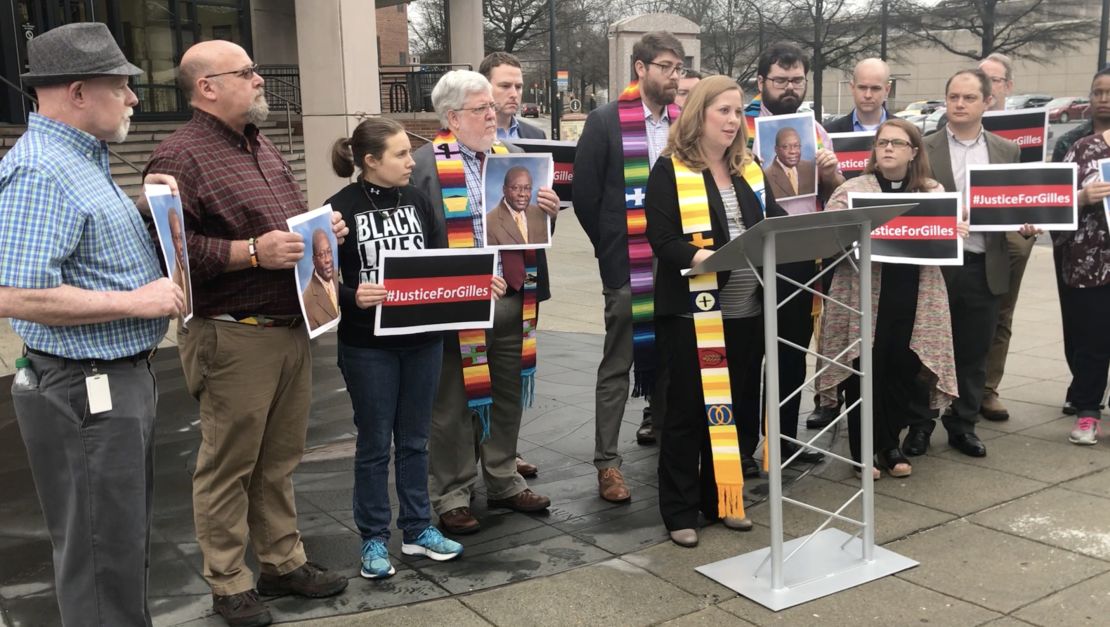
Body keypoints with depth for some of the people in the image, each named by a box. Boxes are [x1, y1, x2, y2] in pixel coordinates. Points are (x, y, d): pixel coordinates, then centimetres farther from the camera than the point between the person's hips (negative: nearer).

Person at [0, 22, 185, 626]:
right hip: (87, 389, -10)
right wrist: (135, 301, -22)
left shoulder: (83, 158, 11)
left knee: (127, 538, 22)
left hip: (124, 376, 10)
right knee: (101, 553, 2)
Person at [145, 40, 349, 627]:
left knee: (279, 460, 17)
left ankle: (283, 562, 30)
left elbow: (293, 220, 27)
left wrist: (324, 227, 7)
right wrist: (253, 253, -23)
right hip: (234, 337, -8)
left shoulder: (261, 148, 17)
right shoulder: (181, 156, -11)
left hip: (292, 329, 8)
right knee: (228, 466, 4)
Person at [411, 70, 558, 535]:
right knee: (454, 405, 5)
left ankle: (504, 482, 32)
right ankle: (452, 497, 18)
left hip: (513, 300, 6)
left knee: (508, 397, 16)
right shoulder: (426, 164, -6)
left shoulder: (514, 157, 14)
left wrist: (548, 210, -3)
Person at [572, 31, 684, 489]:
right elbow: (584, 194, -3)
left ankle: (659, 425, 38)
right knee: (617, 366, 1)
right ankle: (607, 462, 7)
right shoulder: (605, 121, -5)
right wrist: (609, 248, 3)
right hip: (627, 267, -4)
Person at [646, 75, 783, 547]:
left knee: (738, 405, 12)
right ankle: (680, 511, 13)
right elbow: (661, 238, -13)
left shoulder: (749, 169, 14)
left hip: (746, 308, 6)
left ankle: (722, 499, 27)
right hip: (693, 308, -6)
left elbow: (775, 224, 14)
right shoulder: (670, 170, -5)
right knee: (688, 408, 2)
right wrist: (696, 256, -30)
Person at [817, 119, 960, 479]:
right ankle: (863, 450, 15)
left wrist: (956, 233, -7)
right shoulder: (851, 190, 0)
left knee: (904, 372, 7)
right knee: (866, 373, 0)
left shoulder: (934, 193, 11)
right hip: (864, 298, -3)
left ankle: (889, 444, 25)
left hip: (914, 301, 3)